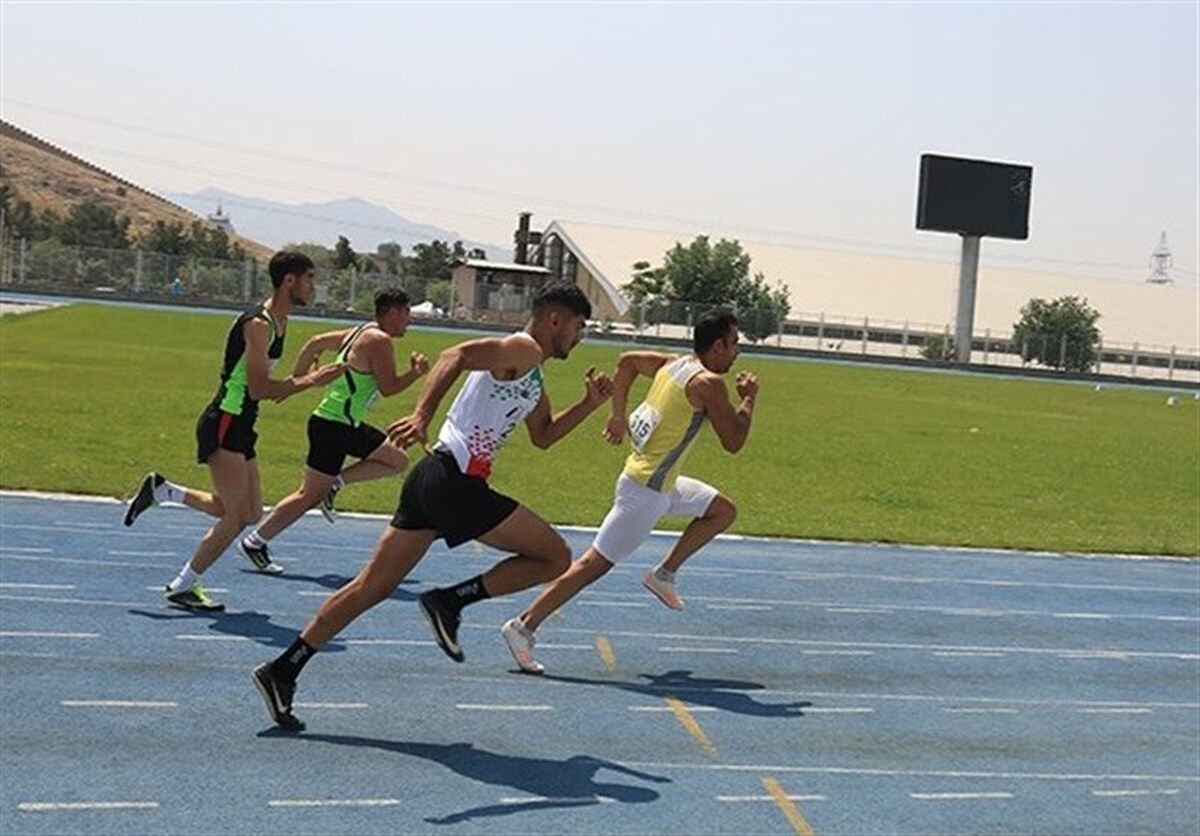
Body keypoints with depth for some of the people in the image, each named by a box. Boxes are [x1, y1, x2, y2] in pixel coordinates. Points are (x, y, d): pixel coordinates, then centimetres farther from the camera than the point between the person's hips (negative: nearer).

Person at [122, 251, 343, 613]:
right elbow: (258, 388, -23)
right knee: (237, 517, -8)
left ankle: (161, 490, 21)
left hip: (240, 427, 10)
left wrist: (304, 379, 6)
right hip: (224, 425, -10)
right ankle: (183, 586, 5)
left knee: (250, 513, 12)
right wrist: (309, 381, -17)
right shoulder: (258, 324, -18)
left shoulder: (278, 323, 13)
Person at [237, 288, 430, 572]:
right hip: (333, 426, -10)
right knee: (310, 495, -4)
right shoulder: (380, 341, -15)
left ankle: (334, 484, 10)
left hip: (349, 426, 10)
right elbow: (388, 387, -19)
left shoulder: (359, 333, 13)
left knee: (397, 460, 14)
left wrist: (296, 381, 22)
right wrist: (416, 373, -5)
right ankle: (255, 542, 4)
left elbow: (316, 343, 18)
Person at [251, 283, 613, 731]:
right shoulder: (523, 350, -6)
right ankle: (450, 601, -3)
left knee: (371, 587, 9)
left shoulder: (531, 373, 25)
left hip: (434, 478, 10)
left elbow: (543, 436, 35)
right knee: (554, 556, -1)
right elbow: (455, 356, -21)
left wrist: (589, 404, 23)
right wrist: (421, 415, -34)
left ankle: (282, 670, 9)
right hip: (456, 480, -10)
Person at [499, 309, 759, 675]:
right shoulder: (708, 383, -17)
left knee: (723, 511, 20)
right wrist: (749, 398, 0)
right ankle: (524, 626, -3)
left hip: (663, 484, 10)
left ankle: (664, 573, 20)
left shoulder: (674, 364, 8)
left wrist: (618, 414, 19)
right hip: (646, 490, -10)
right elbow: (733, 442, -14)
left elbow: (627, 361, 20)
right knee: (596, 563, -6)